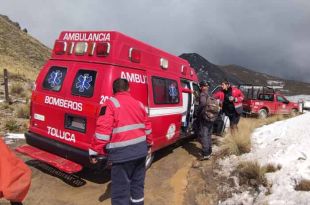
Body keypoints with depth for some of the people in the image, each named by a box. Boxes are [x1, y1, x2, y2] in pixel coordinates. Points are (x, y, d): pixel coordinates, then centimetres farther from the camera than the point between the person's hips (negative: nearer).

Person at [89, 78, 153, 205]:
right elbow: (147, 126, 19)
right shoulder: (138, 104, 12)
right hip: (141, 150, 7)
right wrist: (149, 144, 32)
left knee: (121, 189, 6)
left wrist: (95, 151, -6)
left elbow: (103, 130, -15)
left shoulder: (111, 104, -7)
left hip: (122, 152, -6)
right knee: (138, 184, 23)